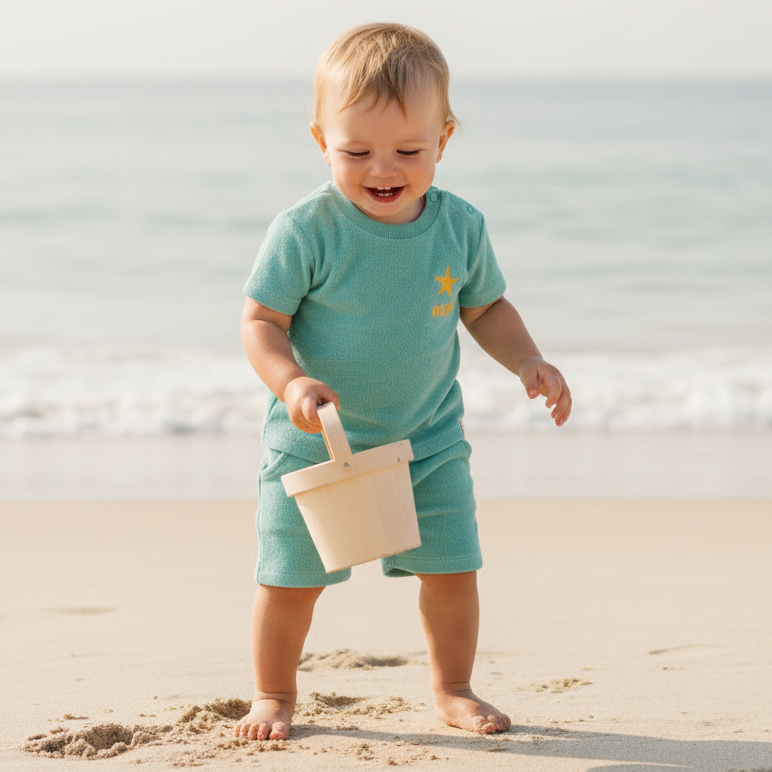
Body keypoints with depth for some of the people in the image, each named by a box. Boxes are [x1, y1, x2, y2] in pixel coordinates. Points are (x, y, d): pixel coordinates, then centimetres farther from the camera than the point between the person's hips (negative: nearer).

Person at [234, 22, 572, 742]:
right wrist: (291, 383, -30)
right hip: (314, 441, -3)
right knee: (290, 576, 3)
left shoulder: (460, 225, -5)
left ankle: (453, 688, 26)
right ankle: (274, 695, 25)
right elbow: (260, 320, -13)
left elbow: (486, 306, 10)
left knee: (452, 568, 5)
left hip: (428, 441, 3)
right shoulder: (305, 231, -17)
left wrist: (529, 363, -5)